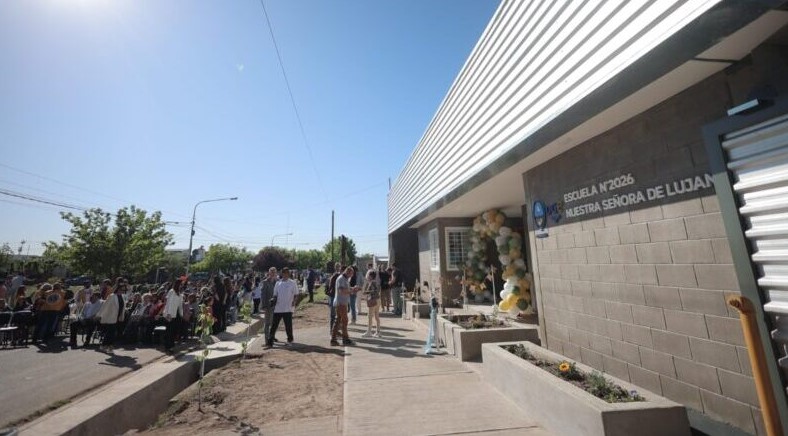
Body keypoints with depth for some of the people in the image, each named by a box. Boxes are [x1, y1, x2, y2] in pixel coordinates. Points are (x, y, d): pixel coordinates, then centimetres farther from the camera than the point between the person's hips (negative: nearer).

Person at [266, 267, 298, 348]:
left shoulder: (292, 283, -1)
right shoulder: (278, 283, 9)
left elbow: (295, 294, -1)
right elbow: (275, 295, 13)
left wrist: (294, 301, -16)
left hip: (288, 308, -3)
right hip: (277, 308, 3)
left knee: (288, 325, 6)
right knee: (274, 325, 4)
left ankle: (290, 339, 25)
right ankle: (270, 342, 10)